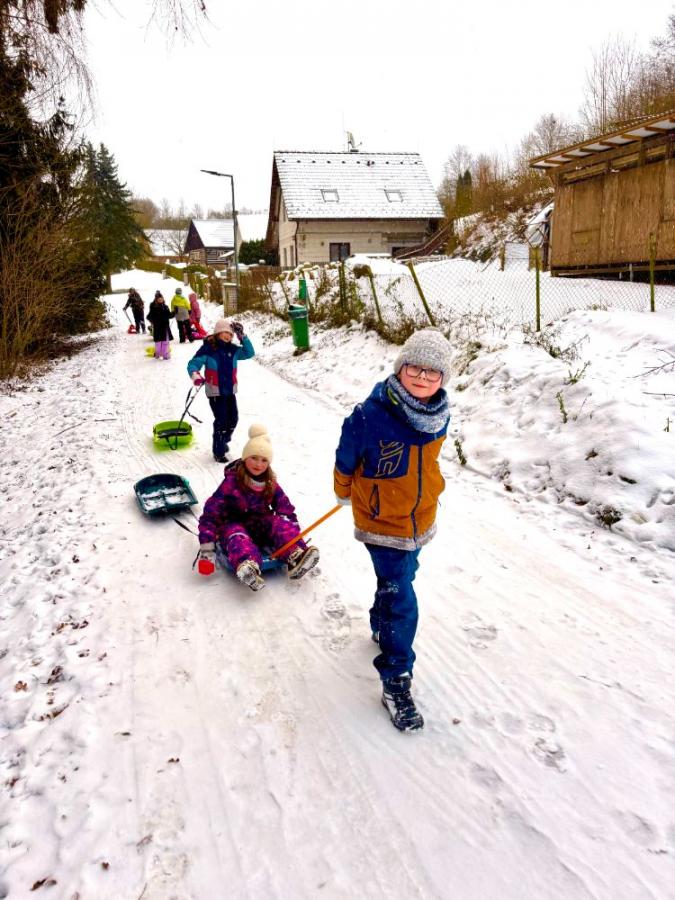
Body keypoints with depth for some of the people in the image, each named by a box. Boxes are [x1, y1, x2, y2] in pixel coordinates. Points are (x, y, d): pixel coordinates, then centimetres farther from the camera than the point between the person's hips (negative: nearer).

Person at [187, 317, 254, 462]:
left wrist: (243, 338, -8)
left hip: (230, 390, 6)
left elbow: (249, 353, 4)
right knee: (221, 420, -8)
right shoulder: (208, 348, -12)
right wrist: (195, 374, -33)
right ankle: (218, 452, 5)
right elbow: (193, 363, -12)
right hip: (215, 391, -6)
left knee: (233, 418, 11)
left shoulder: (232, 349, 3)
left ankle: (224, 441, 38)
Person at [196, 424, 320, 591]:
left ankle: (295, 558, -47)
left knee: (280, 523, -24)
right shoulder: (232, 481, -12)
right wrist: (206, 545, -23)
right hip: (235, 525, -4)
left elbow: (286, 509, 9)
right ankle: (247, 568, -68)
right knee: (238, 538, -36)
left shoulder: (270, 484, 2)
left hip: (261, 524, 4)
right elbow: (211, 511, -16)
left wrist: (293, 534, -4)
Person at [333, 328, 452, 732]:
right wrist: (344, 493, 6)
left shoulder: (440, 415, -9)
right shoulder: (371, 415, -28)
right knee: (401, 599, -6)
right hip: (382, 522, -6)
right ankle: (396, 682, 11)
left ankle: (381, 626, 55)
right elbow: (346, 459, -10)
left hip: (420, 519, 6)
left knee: (397, 581, 26)